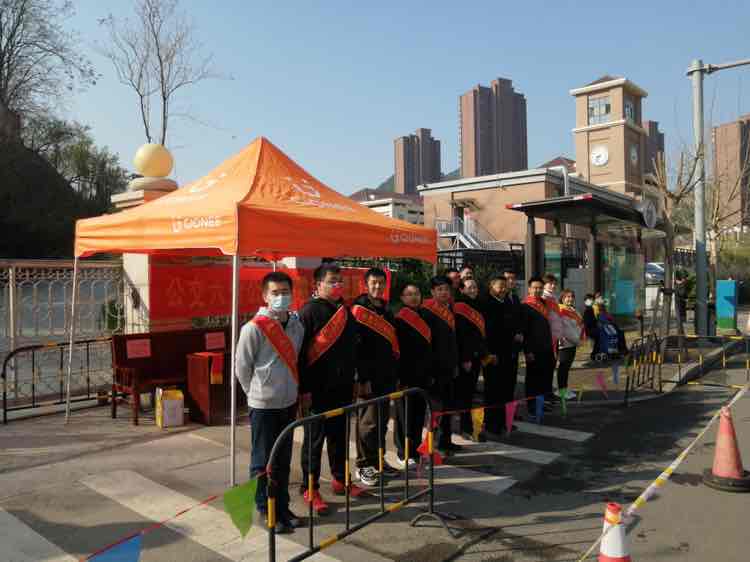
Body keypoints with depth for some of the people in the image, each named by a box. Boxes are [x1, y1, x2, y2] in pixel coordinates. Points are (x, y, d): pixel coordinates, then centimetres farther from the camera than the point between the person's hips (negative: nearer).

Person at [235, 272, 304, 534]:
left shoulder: (297, 325, 2)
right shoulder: (254, 328, -15)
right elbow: (242, 368, -8)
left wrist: (291, 390, 12)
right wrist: (258, 392, 1)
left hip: (289, 403, 6)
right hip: (263, 405, -5)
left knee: (283, 460, 16)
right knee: (263, 462, 6)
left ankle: (283, 507, 29)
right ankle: (267, 512, 20)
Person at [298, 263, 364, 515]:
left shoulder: (344, 310, 11)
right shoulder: (310, 311, -11)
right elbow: (301, 353, -14)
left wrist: (353, 379, 18)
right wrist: (305, 388, -16)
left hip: (342, 387, 7)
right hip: (318, 389, -7)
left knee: (340, 435, 17)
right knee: (314, 439, 4)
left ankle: (340, 480, 32)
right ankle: (310, 489, 17)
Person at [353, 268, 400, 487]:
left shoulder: (387, 310, 15)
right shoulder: (359, 310, -9)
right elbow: (355, 347, -15)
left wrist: (395, 373, 17)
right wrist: (362, 378, -18)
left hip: (387, 376, 8)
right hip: (369, 377, -7)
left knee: (382, 420, 15)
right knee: (369, 422, -2)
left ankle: (378, 460, 27)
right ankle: (364, 465, 9)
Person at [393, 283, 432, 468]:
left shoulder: (424, 317, 12)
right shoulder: (398, 319, -7)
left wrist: (431, 373, 15)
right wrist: (396, 376, -16)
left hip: (422, 375, 6)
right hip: (405, 375, -6)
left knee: (419, 415, 11)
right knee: (405, 415, 1)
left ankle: (415, 451, 23)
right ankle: (404, 454, 12)